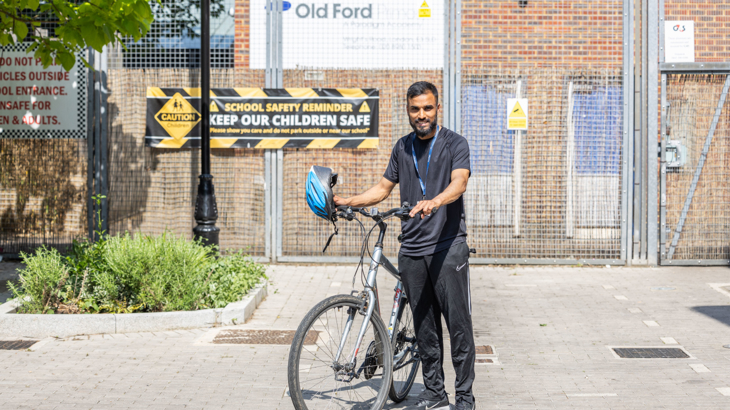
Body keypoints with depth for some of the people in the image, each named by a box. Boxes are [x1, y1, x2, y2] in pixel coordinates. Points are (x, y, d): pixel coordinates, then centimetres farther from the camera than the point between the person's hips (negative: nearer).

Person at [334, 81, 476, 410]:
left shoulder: (455, 144, -2)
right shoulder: (403, 147, 14)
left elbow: (459, 182, -20)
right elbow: (384, 188, 21)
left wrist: (434, 202, -40)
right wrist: (346, 201, 8)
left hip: (448, 248, -4)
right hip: (412, 250, 5)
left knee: (458, 324, -4)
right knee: (424, 326, 9)